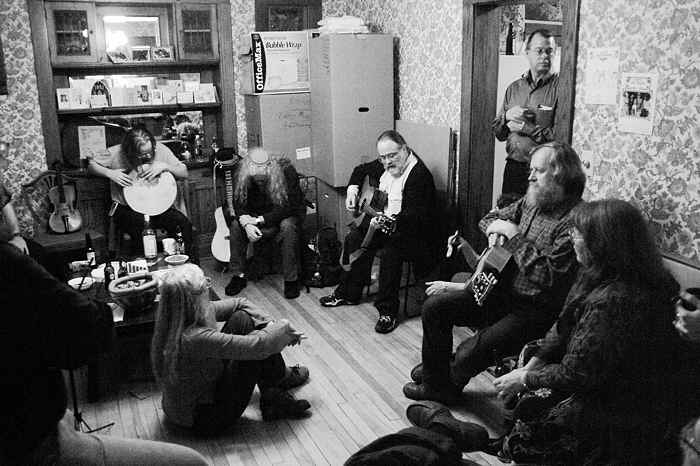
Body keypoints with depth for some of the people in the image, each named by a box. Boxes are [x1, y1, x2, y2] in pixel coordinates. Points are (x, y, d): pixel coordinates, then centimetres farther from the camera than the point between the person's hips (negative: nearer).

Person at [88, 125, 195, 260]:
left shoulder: (161, 150, -5)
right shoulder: (116, 153, -9)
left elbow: (184, 173, 0)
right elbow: (91, 166, 5)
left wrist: (165, 166, -18)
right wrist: (110, 173, -14)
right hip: (127, 208, -2)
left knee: (184, 224, -24)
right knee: (142, 227, -35)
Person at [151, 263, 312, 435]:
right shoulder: (196, 338, -36)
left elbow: (240, 303, 3)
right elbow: (257, 345, -30)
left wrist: (271, 324, -7)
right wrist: (283, 327, -11)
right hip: (204, 419, -8)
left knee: (242, 319, -2)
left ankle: (280, 374, 12)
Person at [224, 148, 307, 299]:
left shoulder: (286, 171, -27)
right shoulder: (242, 174, -14)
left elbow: (289, 207, -29)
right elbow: (238, 204, -12)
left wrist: (260, 220, -30)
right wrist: (246, 224, -33)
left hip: (288, 214, -4)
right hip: (256, 216, 4)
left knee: (288, 226, -35)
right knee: (236, 225, -20)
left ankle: (291, 280, -24)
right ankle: (239, 275, -8)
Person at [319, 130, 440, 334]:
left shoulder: (419, 175, -24)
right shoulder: (386, 166, 4)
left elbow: (413, 216, -34)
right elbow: (362, 170, 24)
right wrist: (353, 190, 7)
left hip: (415, 233, -9)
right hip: (384, 222, 10)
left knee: (390, 250, -34)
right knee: (354, 237, 2)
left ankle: (387, 310, -20)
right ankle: (348, 293, 17)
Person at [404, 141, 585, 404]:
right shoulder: (533, 201, 6)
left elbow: (546, 276, -29)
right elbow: (489, 219, 21)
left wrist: (513, 235, -23)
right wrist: (497, 229, -3)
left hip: (536, 310, -8)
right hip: (504, 291, 9)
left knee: (470, 352, -22)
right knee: (435, 305, 1)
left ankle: (447, 388, 15)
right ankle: (434, 374, 21)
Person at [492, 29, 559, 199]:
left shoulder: (560, 87, -5)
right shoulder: (514, 88, 13)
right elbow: (497, 133, 14)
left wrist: (528, 128, -14)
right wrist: (507, 116, -5)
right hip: (513, 168, 5)